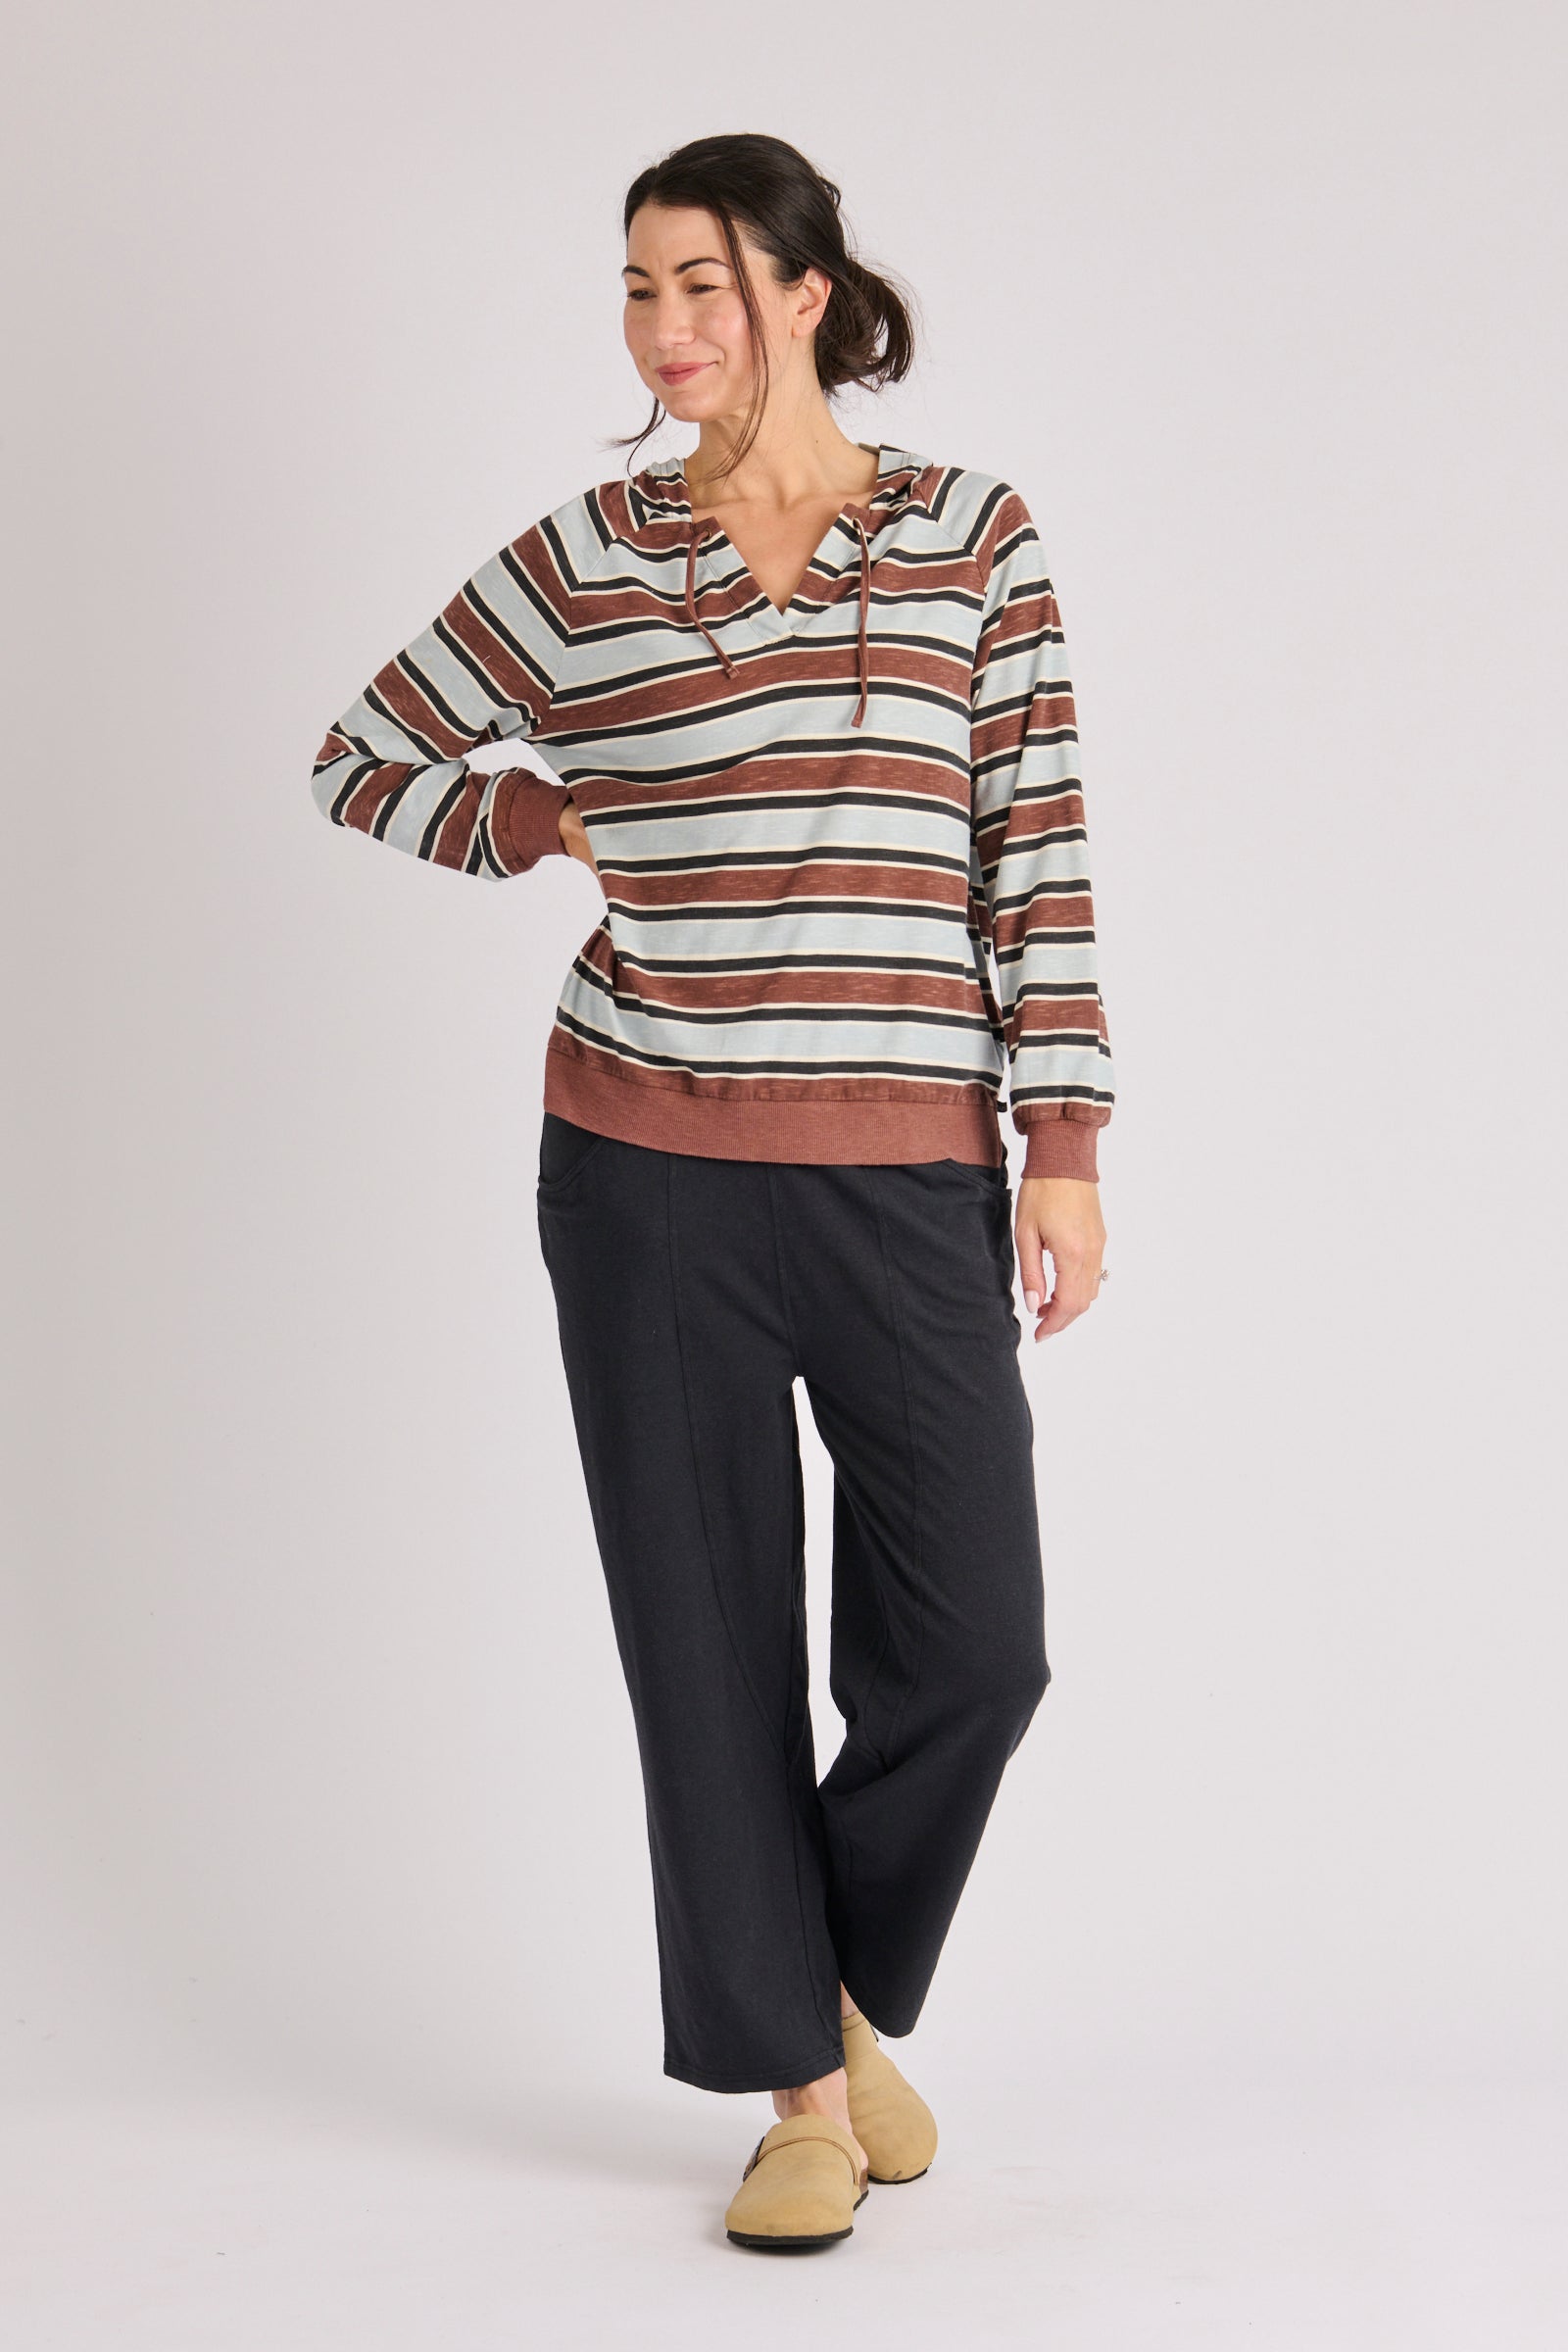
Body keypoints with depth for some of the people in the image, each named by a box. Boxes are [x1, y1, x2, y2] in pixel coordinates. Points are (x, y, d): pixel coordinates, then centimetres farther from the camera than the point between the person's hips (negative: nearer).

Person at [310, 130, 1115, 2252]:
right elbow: (364, 760, 16)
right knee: (710, 1639, 5)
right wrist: (561, 832, 3)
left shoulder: (974, 540, 4)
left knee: (973, 1650, -2)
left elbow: (1039, 855, 0)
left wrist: (1065, 1146, -5)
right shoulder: (583, 562, 4)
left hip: (908, 1176, 0)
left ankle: (848, 1987, 28)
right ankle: (800, 2085, 20)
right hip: (655, 1170, 0)